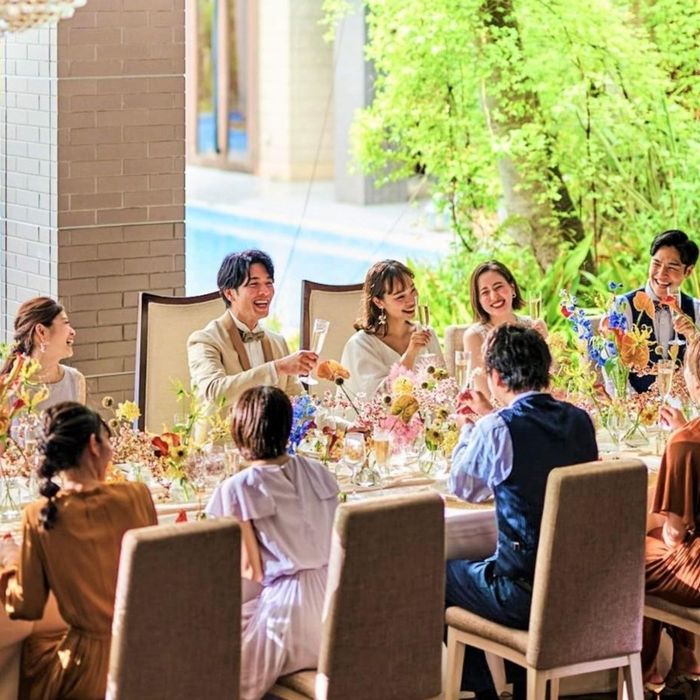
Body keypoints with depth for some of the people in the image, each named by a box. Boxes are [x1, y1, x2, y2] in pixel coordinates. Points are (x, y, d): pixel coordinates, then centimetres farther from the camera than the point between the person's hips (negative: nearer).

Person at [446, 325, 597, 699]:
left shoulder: (497, 430, -17)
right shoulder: (579, 420, 1)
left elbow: (462, 487, 1)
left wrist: (471, 426, 15)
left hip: (526, 593, -6)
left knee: (443, 575, 20)